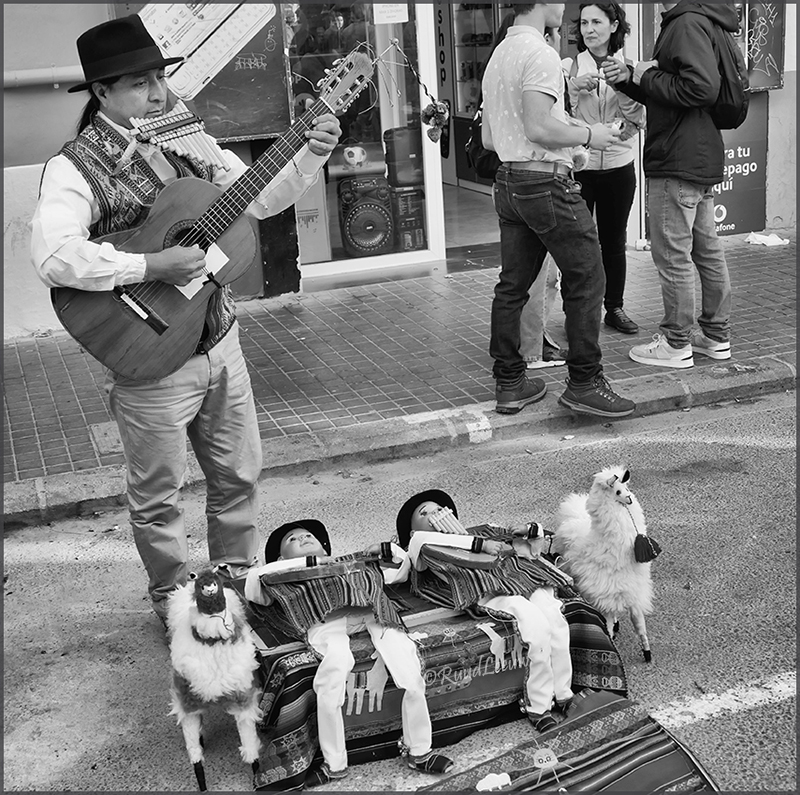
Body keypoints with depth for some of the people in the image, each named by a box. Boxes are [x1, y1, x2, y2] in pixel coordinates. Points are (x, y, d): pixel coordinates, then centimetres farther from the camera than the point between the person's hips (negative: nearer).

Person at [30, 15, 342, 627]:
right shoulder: (76, 167, -14)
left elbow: (260, 198, 12)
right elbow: (54, 258, -29)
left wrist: (311, 156, -2)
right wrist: (151, 266, -30)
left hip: (219, 341, 6)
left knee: (239, 473, 18)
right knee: (160, 495, 10)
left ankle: (237, 578, 39)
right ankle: (176, 601, 32)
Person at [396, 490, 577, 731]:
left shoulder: (480, 532, 38)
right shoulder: (421, 544, 23)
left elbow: (533, 546, 40)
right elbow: (420, 540, -4)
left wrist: (530, 530, 14)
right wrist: (481, 545, -7)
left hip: (522, 574, 4)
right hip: (489, 591, -4)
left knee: (556, 621, -24)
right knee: (538, 627, -29)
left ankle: (563, 696, -12)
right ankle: (536, 706, -17)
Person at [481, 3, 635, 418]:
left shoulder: (498, 56, 16)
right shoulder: (540, 53, -12)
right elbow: (539, 128, -23)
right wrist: (587, 135, -7)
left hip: (507, 182, 9)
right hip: (546, 180, -9)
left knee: (512, 286, 10)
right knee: (586, 279, 0)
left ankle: (509, 383, 15)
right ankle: (584, 383, 3)